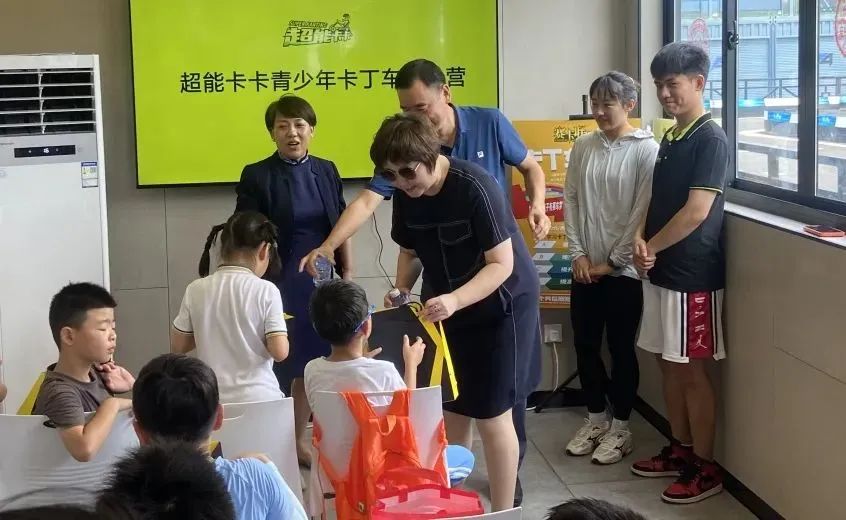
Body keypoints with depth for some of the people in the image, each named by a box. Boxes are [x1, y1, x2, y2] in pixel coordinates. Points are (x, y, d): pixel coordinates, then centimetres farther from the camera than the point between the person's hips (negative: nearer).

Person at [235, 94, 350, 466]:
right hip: (279, 282, -4)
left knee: (312, 360, 10)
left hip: (321, 281, 4)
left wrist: (347, 273, 9)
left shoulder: (326, 170, 8)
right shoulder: (257, 176, -6)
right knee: (277, 364, -1)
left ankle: (299, 439, 23)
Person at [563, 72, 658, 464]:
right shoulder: (583, 147, 6)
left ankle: (620, 428, 18)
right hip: (585, 267, 5)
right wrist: (578, 254, -3)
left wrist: (613, 261, -12)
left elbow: (644, 212, -12)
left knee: (621, 349, 5)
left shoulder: (646, 149, -9)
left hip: (622, 269, -5)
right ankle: (596, 418, 28)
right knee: (585, 345, 12)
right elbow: (571, 200, 6)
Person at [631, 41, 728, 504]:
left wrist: (651, 248, -11)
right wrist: (640, 239, -5)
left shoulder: (710, 139, -15)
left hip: (694, 275, -8)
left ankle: (706, 467, 9)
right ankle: (681, 449, 28)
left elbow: (697, 211, -21)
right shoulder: (670, 139, 11)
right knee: (668, 362, 15)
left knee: (692, 370, -1)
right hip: (661, 272, 8)